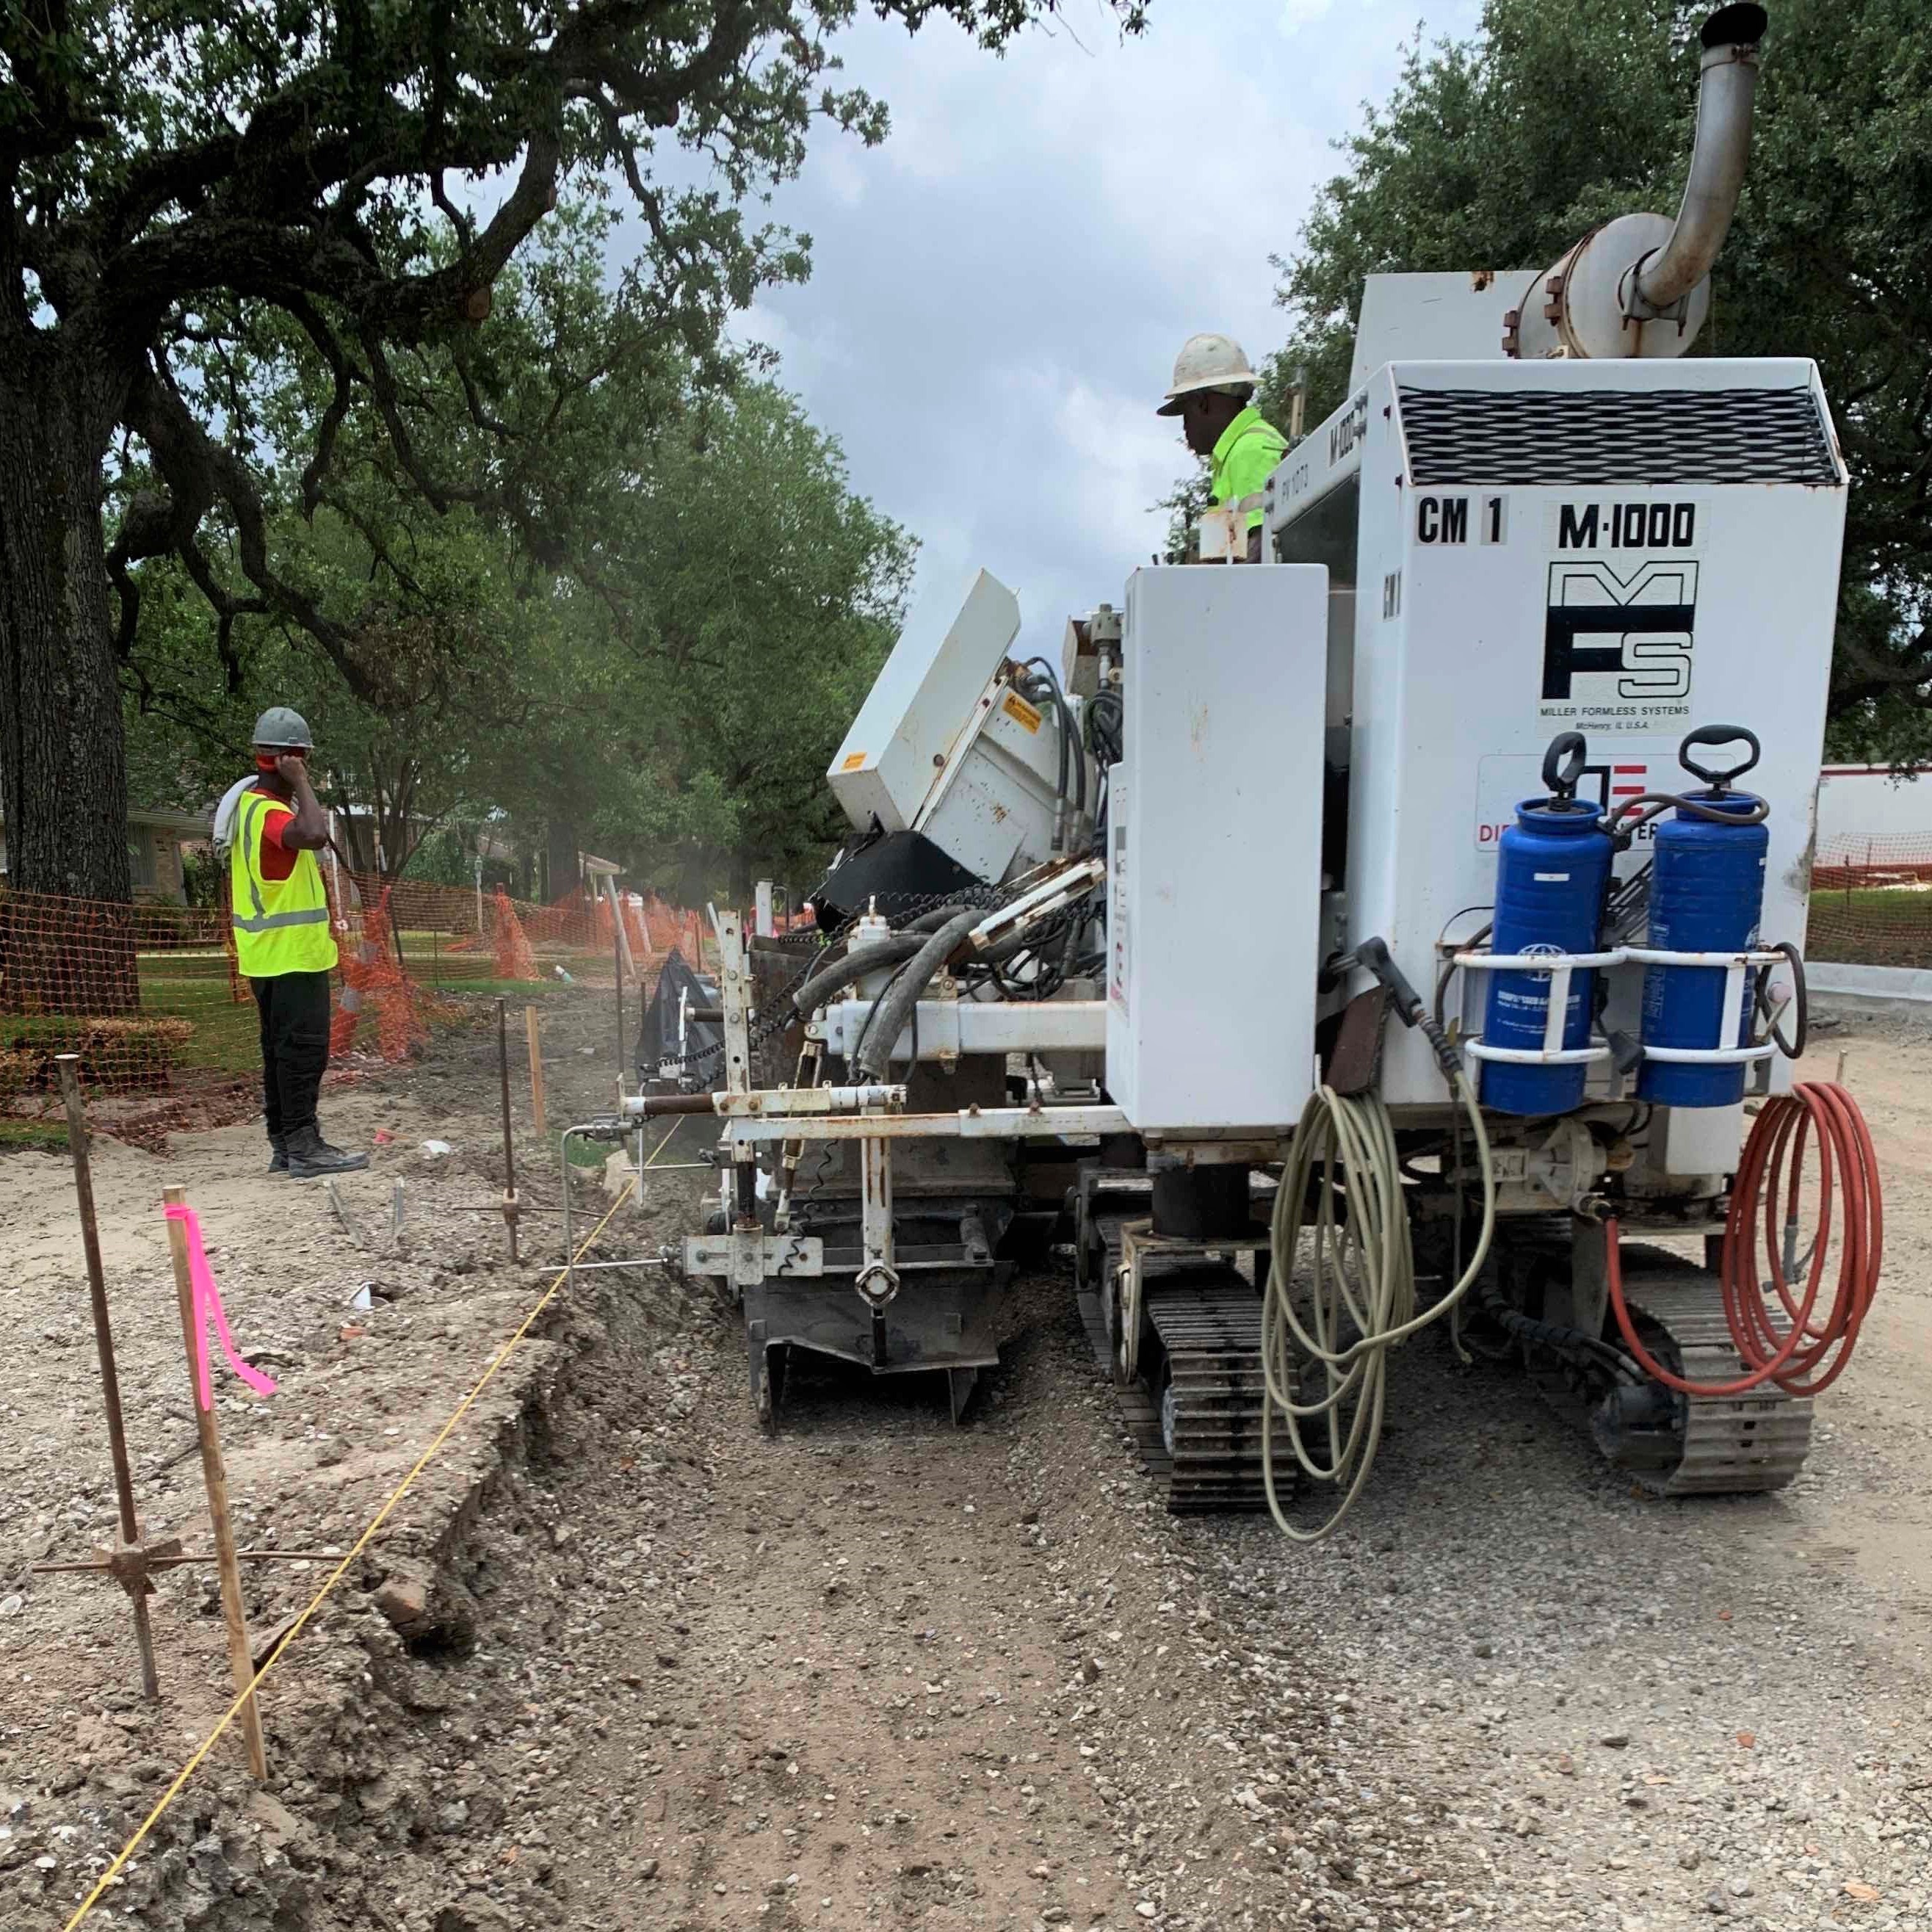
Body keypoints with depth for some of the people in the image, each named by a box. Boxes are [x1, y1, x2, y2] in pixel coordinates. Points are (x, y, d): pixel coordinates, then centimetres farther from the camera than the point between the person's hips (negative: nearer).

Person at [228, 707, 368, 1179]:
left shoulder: (250, 803, 15)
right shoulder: (269, 813, -19)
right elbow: (314, 835, -38)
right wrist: (300, 783, -26)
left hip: (269, 955, 11)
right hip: (292, 955, -11)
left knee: (282, 1048, 13)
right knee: (303, 1047, -8)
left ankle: (283, 1146, 19)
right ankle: (303, 1147, -5)